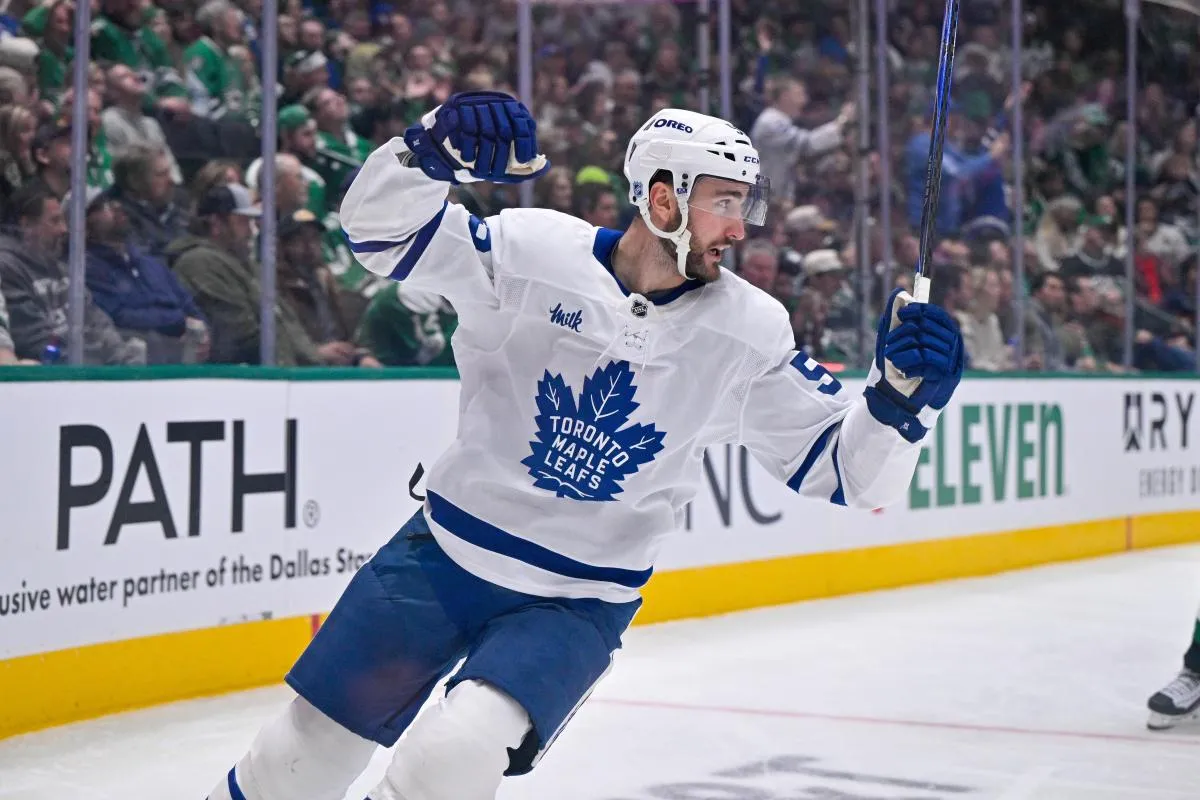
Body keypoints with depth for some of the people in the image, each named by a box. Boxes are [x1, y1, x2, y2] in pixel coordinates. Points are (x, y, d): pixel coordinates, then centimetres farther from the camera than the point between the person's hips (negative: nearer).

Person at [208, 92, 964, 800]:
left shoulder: (752, 332, -9)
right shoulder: (531, 250, -13)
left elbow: (841, 468, -7)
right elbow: (383, 228, -14)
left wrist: (902, 393, -27)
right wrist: (434, 150, -34)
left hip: (576, 605, 0)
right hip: (442, 557, 1)